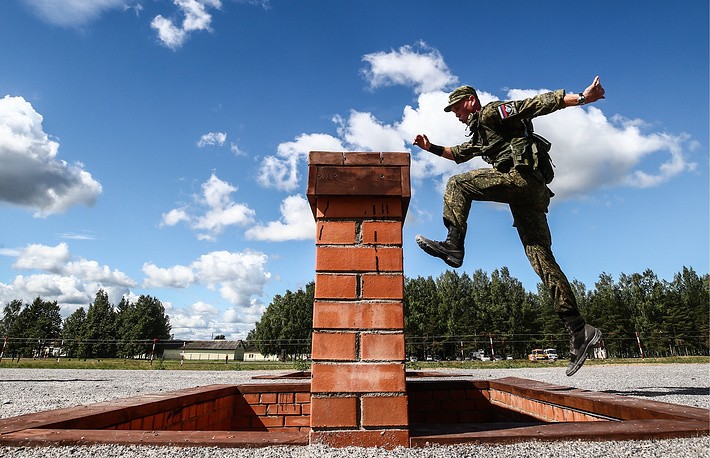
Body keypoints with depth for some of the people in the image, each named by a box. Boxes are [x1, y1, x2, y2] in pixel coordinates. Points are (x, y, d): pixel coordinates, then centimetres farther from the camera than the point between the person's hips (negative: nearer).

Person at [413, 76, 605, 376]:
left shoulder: (491, 113, 8)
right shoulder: (479, 135, 35)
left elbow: (539, 103, -3)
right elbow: (459, 154, 51)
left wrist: (581, 97, -13)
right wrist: (431, 148, 43)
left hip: (521, 175, -9)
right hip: (532, 193, 9)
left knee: (457, 184, -9)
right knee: (541, 259, -1)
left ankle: (454, 244, -21)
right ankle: (579, 330, -5)